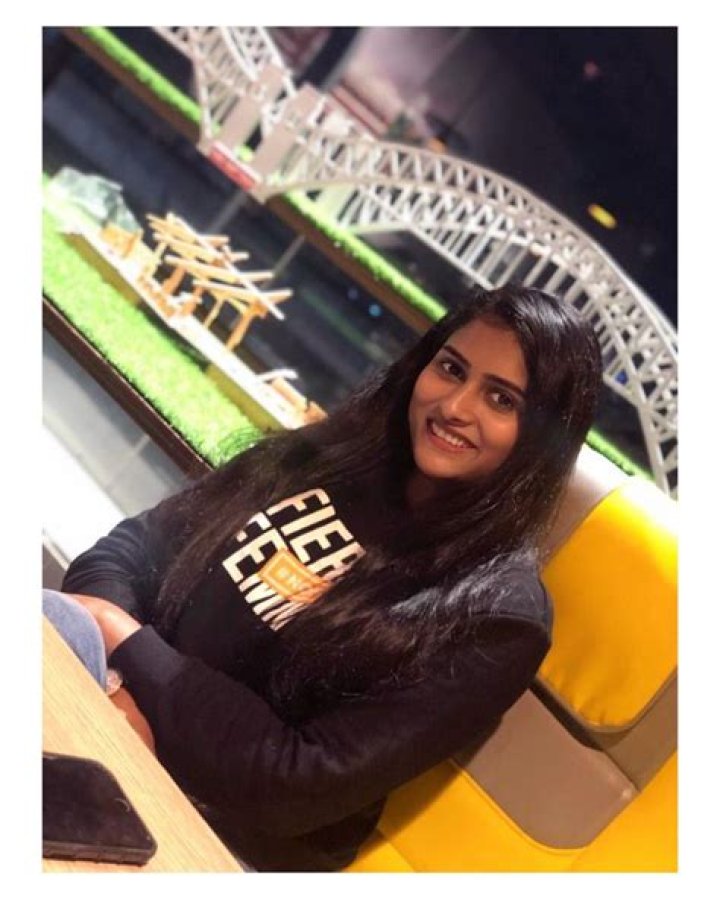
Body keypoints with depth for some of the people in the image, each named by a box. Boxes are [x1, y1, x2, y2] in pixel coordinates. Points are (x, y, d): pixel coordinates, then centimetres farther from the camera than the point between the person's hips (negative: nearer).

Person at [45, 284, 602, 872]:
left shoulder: (498, 617, -15)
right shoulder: (329, 454, 3)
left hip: (214, 830, -5)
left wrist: (124, 641, -16)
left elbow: (306, 784, -20)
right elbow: (141, 540, 4)